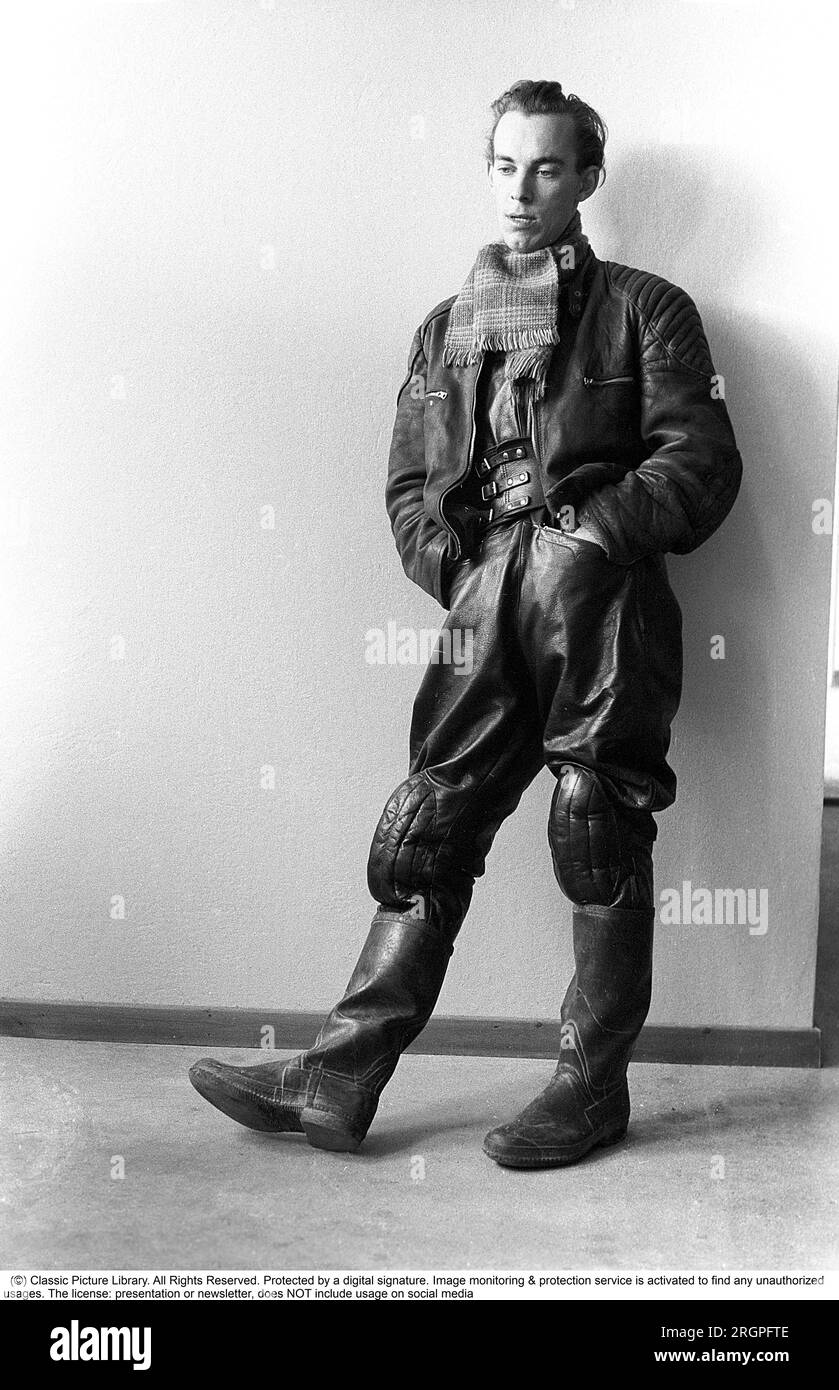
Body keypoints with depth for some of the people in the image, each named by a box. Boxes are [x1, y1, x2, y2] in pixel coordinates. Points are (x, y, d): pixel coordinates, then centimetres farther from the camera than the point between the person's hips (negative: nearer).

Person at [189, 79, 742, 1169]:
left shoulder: (644, 308, 11)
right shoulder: (445, 329, 23)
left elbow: (703, 463, 1)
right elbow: (409, 487, 17)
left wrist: (592, 537, -12)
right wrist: (460, 571, -1)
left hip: (604, 602, -3)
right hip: (484, 607, 4)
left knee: (600, 834, -2)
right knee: (425, 831, 0)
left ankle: (594, 1087, 12)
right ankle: (338, 1078, 4)